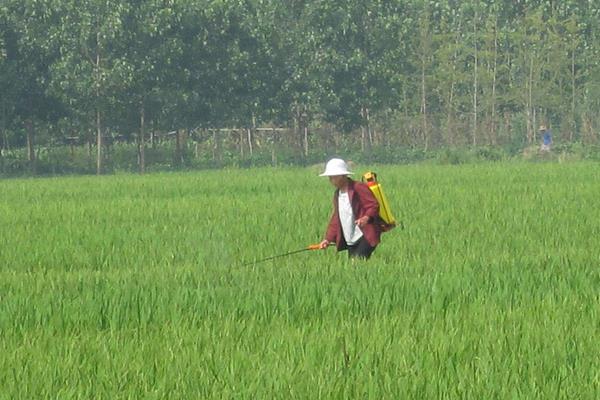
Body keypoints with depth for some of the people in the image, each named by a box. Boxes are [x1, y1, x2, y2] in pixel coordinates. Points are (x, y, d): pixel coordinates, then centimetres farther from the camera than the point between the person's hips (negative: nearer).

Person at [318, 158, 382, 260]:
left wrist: (366, 218, -32)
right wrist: (328, 239, 13)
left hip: (366, 237, -8)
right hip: (350, 242, 8)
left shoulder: (359, 188, -9)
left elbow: (374, 205, -12)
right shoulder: (337, 194, 16)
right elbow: (335, 219, 21)